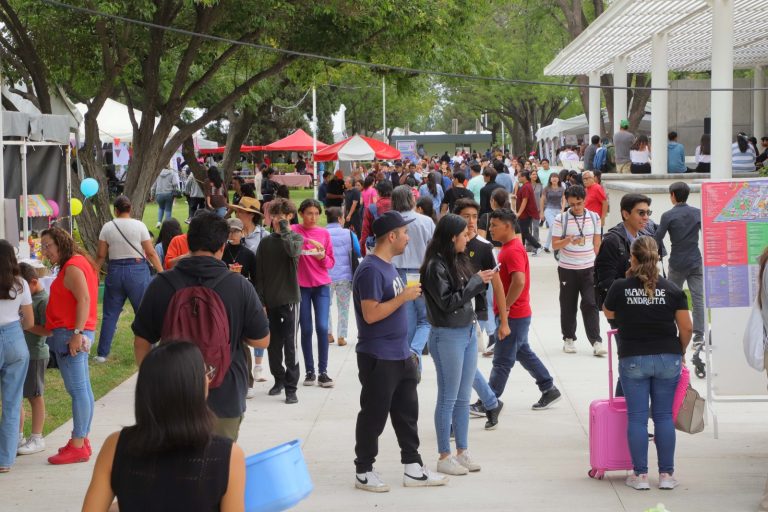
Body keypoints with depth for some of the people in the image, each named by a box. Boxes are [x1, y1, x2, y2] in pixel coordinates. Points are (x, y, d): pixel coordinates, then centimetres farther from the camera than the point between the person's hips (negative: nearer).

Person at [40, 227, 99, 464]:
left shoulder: (73, 266, -12)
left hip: (69, 333, -11)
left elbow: (84, 299, -22)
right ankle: (82, 440, 19)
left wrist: (77, 333, -26)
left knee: (77, 389, -9)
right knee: (83, 389, 12)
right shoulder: (80, 262, 19)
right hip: (75, 333, 11)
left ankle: (77, 445, -9)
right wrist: (78, 333, 16)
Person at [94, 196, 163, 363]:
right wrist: (162, 273, -1)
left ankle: (102, 354, 13)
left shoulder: (107, 227, 1)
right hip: (137, 270, -2)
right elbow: (151, 253, -6)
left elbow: (100, 255, 2)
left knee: (110, 314, 10)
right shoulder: (139, 226, -4)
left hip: (115, 271, 2)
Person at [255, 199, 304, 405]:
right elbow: (259, 275, 5)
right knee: (272, 344, 9)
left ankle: (291, 388, 0)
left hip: (289, 299, -3)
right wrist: (261, 302, -1)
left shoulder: (296, 237, 1)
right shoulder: (265, 243, 7)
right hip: (270, 301, 3)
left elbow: (293, 251, -25)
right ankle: (279, 379, 26)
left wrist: (284, 228, -16)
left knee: (290, 344, -4)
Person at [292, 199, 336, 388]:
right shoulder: (294, 230, 0)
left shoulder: (324, 233, 7)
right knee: (306, 329, 2)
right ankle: (310, 371, 12)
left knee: (322, 327, -7)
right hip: (301, 286, -1)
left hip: (321, 285, 1)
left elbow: (331, 262, 11)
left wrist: (323, 257, -9)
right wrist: (308, 241, -31)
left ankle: (322, 371, 0)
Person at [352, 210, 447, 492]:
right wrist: (404, 297, -20)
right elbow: (371, 314, -24)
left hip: (400, 355, 9)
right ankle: (363, 472, 13)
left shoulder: (388, 266, 12)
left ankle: (413, 468, 21)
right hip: (378, 358, -9)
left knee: (407, 412, 13)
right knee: (373, 415, 1)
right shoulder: (371, 270, -19)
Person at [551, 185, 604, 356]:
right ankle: (569, 339, 20)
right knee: (568, 305, 7)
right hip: (567, 269, -1)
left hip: (589, 268, 1)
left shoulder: (594, 218, 2)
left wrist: (595, 261, 11)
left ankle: (596, 341, -5)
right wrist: (568, 241, -24)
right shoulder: (561, 220, -6)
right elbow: (555, 245, -5)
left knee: (590, 304, -5)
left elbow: (597, 241, 12)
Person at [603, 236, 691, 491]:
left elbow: (608, 313, 14)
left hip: (633, 360, -1)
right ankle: (666, 475, 10)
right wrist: (680, 352, 16)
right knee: (664, 416, 8)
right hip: (667, 359, 1)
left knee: (636, 417, 5)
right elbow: (686, 329, -2)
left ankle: (640, 475, 6)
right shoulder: (672, 289, -3)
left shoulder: (620, 287, -6)